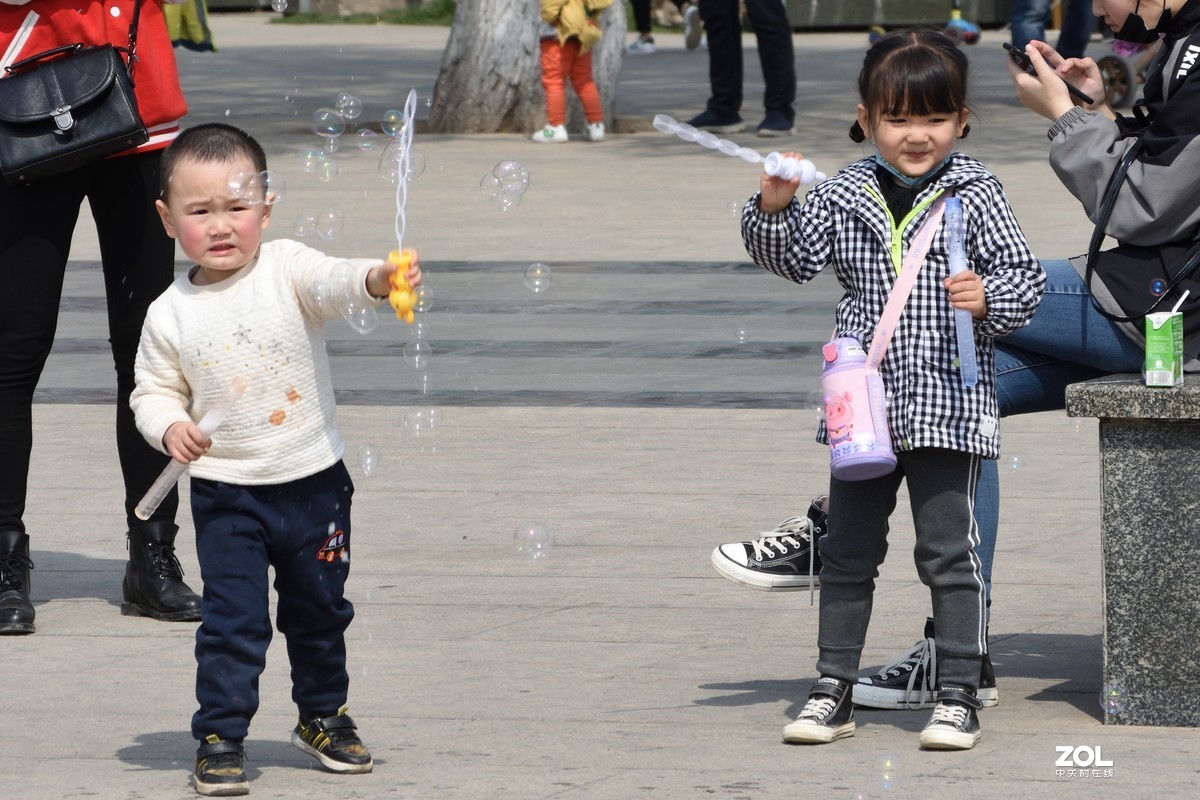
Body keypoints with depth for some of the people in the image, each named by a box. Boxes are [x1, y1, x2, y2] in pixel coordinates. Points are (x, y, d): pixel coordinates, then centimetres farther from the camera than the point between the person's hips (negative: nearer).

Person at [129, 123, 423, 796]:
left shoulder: (286, 269, -7)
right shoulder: (171, 313, -4)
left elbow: (331, 283, -26)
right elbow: (153, 390, 4)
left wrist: (377, 279, -48)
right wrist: (170, 426, -18)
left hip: (313, 484, 1)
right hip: (226, 495, -1)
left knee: (319, 610, 17)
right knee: (233, 620, -6)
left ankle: (324, 715, 36)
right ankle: (220, 737, 5)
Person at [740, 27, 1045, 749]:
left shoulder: (975, 194, -3)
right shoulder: (844, 196, 4)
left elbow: (1024, 277, -2)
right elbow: (796, 260, 7)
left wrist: (988, 298, -22)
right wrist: (774, 209, -10)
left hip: (949, 408, -3)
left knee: (949, 550, -1)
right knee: (848, 551, 9)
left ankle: (959, 697, 6)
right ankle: (834, 691, 18)